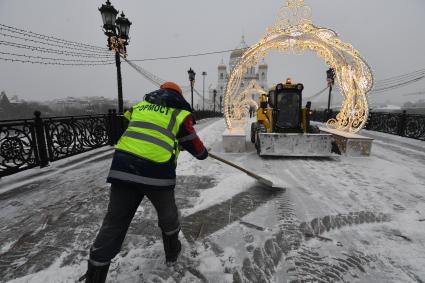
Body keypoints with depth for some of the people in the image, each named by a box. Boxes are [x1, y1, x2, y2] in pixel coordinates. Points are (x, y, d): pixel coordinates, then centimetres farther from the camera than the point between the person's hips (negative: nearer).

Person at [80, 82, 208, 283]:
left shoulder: (139, 107, 22)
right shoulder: (180, 114, 9)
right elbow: (197, 149, 11)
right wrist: (203, 152, 34)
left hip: (123, 169, 4)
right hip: (157, 171, -3)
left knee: (114, 223, 15)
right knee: (167, 213, 23)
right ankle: (172, 251, 45)